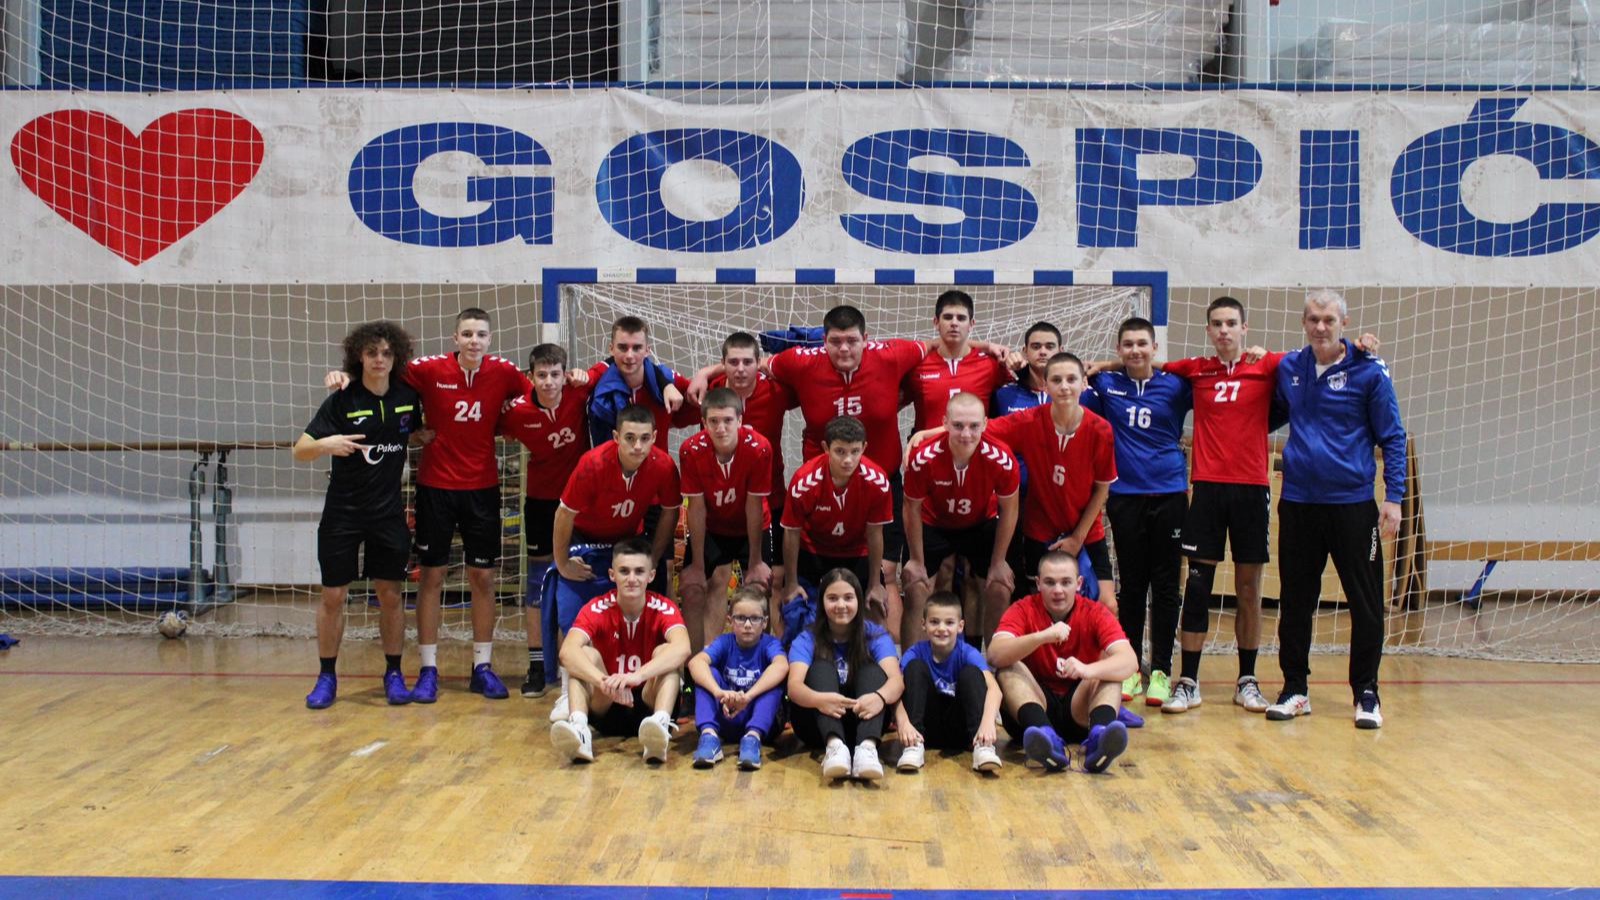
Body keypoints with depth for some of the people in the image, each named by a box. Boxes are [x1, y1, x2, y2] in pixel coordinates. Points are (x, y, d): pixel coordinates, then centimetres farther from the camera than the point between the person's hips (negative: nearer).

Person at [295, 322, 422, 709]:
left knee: (390, 594, 5)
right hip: (343, 513, -2)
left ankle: (393, 674, 18)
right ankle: (326, 677, 15)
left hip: (389, 512, 2)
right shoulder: (342, 401, -9)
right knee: (333, 595, 2)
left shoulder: (407, 395, 0)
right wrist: (327, 444, -32)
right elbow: (300, 451, -12)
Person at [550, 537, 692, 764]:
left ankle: (661, 725, -50)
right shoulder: (597, 609, -11)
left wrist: (638, 675, -50)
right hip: (607, 706, 1)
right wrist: (605, 681, -48)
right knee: (586, 654, -22)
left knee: (665, 652, -24)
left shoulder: (664, 609, -12)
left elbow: (682, 649, -34)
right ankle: (578, 727, -46)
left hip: (649, 703, -1)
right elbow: (567, 651, -30)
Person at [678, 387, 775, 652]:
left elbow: (754, 507, -21)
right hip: (710, 529, 1)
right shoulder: (691, 451, -27)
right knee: (693, 592, -7)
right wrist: (697, 566, -14)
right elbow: (696, 508, -19)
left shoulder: (758, 449, -30)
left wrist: (755, 562, -13)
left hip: (751, 528, -1)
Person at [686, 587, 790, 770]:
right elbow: (696, 661, -25)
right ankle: (709, 735, -34)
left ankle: (753, 737, -38)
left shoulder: (769, 644, -7)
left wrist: (748, 696, -47)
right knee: (707, 673, -17)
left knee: (775, 679, -25)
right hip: (725, 719, 2)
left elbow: (782, 666, -33)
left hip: (762, 721, -2)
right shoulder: (724, 642, -3)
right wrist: (719, 692, -44)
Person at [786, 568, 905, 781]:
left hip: (862, 718, 1)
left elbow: (896, 679, -21)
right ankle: (834, 745, -48)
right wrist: (820, 699, -47)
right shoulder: (807, 639, -5)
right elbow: (794, 685, -23)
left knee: (872, 670, -22)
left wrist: (879, 696, -46)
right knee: (822, 667, -23)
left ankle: (867, 747, -47)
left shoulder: (875, 635, -3)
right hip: (818, 726, 0)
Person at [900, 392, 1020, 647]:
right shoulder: (923, 458, -34)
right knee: (916, 590, -6)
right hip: (933, 525, -1)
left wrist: (998, 563, -7)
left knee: (1000, 590, -3)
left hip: (982, 525, 1)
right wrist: (916, 560, -7)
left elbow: (1008, 510, -13)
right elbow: (913, 509, -15)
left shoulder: (1001, 459, -31)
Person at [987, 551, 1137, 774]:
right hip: (1035, 705, 0)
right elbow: (995, 655, -23)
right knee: (1009, 668, -25)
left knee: (1110, 668, -21)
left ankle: (1099, 735, -51)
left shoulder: (1095, 613, -4)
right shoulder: (1023, 610, -5)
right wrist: (1042, 636, -38)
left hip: (1079, 708, 1)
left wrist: (1088, 670, -41)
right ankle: (1045, 736, -52)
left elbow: (1130, 661, -21)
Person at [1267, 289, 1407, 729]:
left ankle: (1366, 694, 16)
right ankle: (1295, 689, 21)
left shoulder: (1369, 372, -5)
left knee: (1366, 605, 3)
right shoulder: (1287, 368, 5)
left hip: (1352, 503, -3)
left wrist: (1393, 498, -9)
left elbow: (1392, 437, -2)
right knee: (1295, 603, 10)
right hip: (1297, 503, 3)